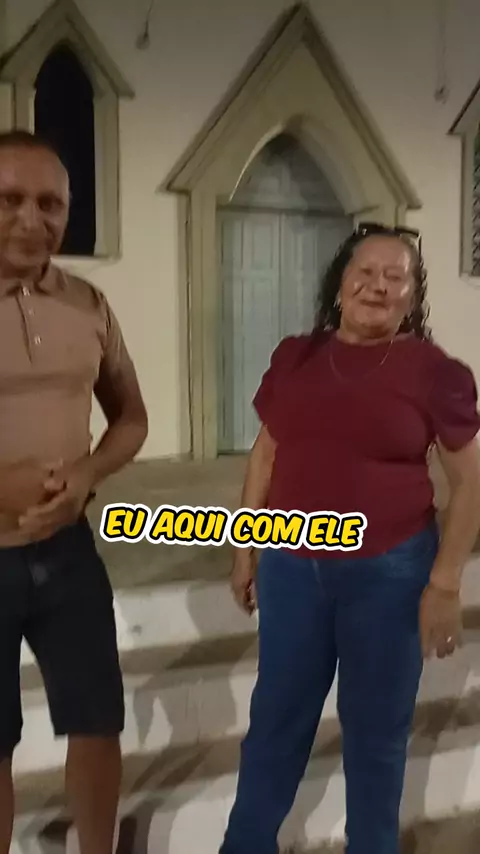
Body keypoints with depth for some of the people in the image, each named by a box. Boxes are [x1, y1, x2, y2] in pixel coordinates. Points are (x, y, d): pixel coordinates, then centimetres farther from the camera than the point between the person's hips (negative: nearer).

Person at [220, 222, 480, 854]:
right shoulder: (295, 357, 2)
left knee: (376, 727, 15)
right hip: (292, 567, 3)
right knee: (276, 716, 18)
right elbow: (265, 455, 10)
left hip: (388, 572, -3)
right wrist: (246, 547, 11)